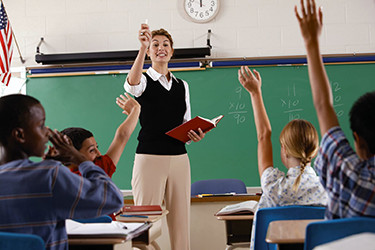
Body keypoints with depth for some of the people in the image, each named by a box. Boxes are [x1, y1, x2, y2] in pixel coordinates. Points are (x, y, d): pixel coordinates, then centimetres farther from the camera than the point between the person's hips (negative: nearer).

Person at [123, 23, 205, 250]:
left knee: (181, 219, 4)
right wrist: (143, 48, -37)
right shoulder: (144, 81, 2)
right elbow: (132, 84, -24)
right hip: (149, 158, -4)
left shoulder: (182, 86, 17)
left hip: (179, 158, 4)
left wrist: (195, 135, -1)